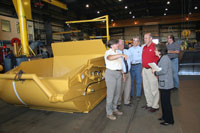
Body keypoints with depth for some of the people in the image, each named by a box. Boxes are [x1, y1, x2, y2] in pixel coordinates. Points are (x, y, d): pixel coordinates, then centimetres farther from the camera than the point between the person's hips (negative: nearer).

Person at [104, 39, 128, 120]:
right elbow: (109, 58, -35)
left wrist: (122, 73, 19)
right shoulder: (108, 52, -9)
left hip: (118, 73, 8)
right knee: (110, 94, -5)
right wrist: (121, 55, -40)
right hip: (111, 73, -8)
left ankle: (114, 109, 27)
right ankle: (109, 113, 6)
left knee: (117, 93, 12)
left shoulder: (117, 53, 17)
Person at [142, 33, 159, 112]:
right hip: (145, 70, 8)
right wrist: (143, 69, 16)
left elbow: (158, 59, -16)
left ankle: (155, 106, 16)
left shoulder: (155, 47, -12)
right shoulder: (144, 47, 13)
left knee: (154, 89, 2)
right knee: (146, 88, 15)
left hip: (152, 70, -8)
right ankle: (149, 104, 29)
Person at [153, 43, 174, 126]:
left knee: (166, 102, 1)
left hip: (165, 84, -10)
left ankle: (169, 120, 15)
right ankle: (165, 116, 34)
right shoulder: (162, 58, 13)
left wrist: (155, 72, -12)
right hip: (163, 84, 10)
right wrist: (156, 70, 4)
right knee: (163, 101, 20)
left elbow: (164, 71, -26)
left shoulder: (165, 58, -19)